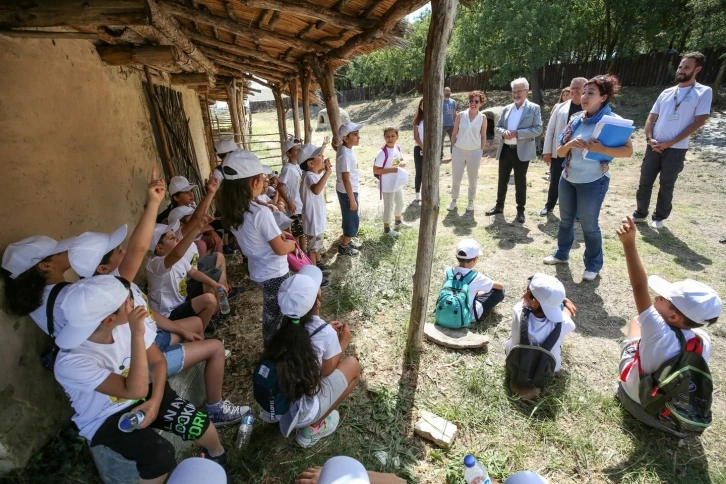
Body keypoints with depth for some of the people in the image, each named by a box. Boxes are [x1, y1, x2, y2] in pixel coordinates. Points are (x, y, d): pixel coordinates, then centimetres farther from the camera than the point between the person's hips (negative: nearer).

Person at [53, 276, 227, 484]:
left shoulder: (126, 324, -17)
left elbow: (157, 361, -4)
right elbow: (136, 391, -36)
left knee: (201, 426, -13)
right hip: (107, 418, -3)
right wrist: (137, 335, -40)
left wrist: (155, 401, -18)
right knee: (161, 455, -27)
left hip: (143, 390, 4)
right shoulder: (72, 362, -31)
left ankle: (218, 457, 20)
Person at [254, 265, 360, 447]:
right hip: (299, 412, -6)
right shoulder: (326, 333, -19)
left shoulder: (286, 324, -4)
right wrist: (343, 342, 9)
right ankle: (313, 427, 12)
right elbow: (327, 371, -2)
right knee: (353, 365, 6)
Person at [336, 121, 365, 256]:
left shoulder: (346, 148, 0)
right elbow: (346, 179, -26)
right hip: (347, 192, -10)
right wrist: (352, 199, -22)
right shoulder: (345, 155, -28)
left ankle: (346, 240, 43)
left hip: (350, 190, 10)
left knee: (352, 217, 23)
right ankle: (344, 246, 24)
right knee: (352, 219, 6)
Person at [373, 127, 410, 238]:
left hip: (397, 183, 8)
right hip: (387, 185, -8)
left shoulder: (398, 148, -1)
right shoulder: (382, 153, -24)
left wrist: (402, 164, -8)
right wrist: (391, 170, -28)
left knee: (400, 204, 24)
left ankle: (398, 222, 49)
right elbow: (375, 170, -23)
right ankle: (387, 229, 26)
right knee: (388, 207, 7)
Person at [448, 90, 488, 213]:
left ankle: (471, 201, 28)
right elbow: (454, 134, 3)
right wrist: (453, 150, 2)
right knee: (456, 179, 7)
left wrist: (480, 152, 1)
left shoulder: (483, 118, -2)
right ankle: (454, 200, 24)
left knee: (473, 180, 11)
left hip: (474, 152, 0)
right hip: (458, 151, 0)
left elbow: (483, 137, 4)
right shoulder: (461, 115, -2)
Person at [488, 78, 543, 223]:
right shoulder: (506, 108, 11)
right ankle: (499, 206, 25)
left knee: (520, 182, 4)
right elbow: (497, 127, 10)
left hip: (522, 151, -4)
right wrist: (503, 132, -13)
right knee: (502, 180, 12)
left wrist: (517, 133, -20)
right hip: (505, 150, 4)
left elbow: (538, 129, -10)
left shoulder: (534, 108, -1)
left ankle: (520, 210, 16)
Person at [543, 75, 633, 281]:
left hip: (593, 182, -5)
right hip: (568, 178, 5)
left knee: (589, 225, 4)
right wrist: (571, 143, -17)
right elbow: (559, 152, 3)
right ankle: (561, 253, 36)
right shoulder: (576, 120, 4)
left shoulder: (612, 121, -10)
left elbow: (628, 150, -14)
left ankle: (593, 265, 22)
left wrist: (601, 149, -28)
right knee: (565, 219, 18)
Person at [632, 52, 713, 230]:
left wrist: (670, 142, -13)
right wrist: (649, 138, -7)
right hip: (654, 146, 4)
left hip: (676, 149, -3)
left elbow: (699, 121, -6)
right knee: (645, 181, 6)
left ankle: (659, 217, 20)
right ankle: (640, 213, 21)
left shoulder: (704, 92, -1)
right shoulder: (667, 92, 11)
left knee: (666, 186, 6)